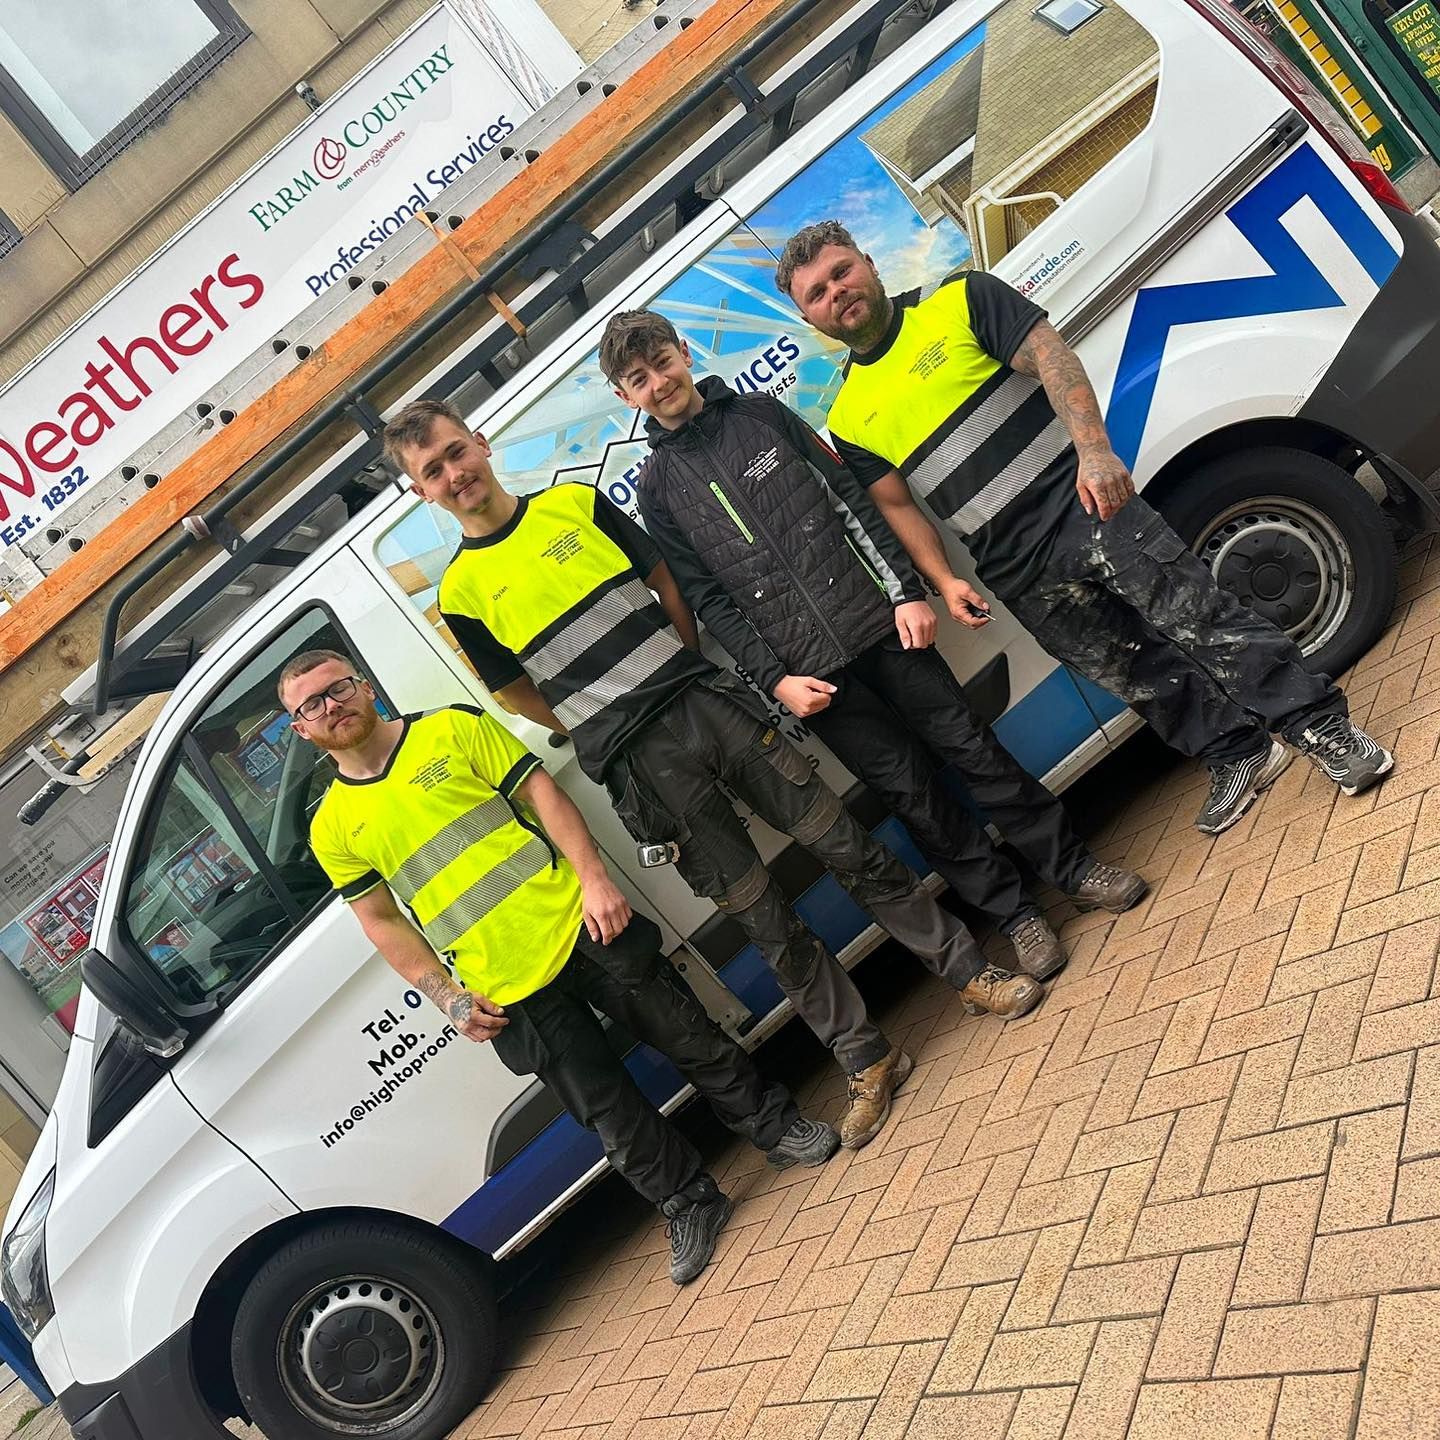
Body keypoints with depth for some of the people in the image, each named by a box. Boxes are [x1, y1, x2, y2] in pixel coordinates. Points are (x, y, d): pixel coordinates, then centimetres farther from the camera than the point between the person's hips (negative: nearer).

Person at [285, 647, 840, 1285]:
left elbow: (541, 795, -2)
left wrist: (593, 878, -13)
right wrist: (451, 999, -2)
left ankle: (777, 1127, 31)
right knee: (610, 1114, 8)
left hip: (577, 925, 0)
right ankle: (690, 1206, 29)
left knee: (693, 1040, 9)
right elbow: (383, 923, 6)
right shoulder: (332, 829, 3)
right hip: (511, 992, 1)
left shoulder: (452, 729, 0)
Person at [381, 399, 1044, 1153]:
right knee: (764, 919, 3)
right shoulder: (460, 592, 1)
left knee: (846, 844, 4)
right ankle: (868, 1062, 18)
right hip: (640, 768, -2)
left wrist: (688, 684, 7)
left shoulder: (576, 503, 7)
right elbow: (518, 696, 7)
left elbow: (668, 587, 13)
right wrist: (605, 739, 5)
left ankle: (968, 970, 21)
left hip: (706, 700, 2)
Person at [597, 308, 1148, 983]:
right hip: (807, 670, -1)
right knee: (909, 787, 3)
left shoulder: (761, 413, 7)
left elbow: (850, 499, 5)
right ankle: (1013, 914, 19)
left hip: (876, 619, 1)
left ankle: (1072, 865, 24)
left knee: (967, 742, 6)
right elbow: (708, 599, 0)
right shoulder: (657, 489, 2)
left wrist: (906, 590, -3)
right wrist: (774, 679, -8)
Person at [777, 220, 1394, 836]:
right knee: (1131, 670, 9)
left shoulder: (960, 299, 1)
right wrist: (944, 582, -9)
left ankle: (1324, 727, 5)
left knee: (1197, 616, -7)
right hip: (1017, 571, 3)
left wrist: (1094, 450, -23)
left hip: (1082, 501, -3)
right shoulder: (849, 423, 8)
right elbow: (897, 507, 7)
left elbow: (1051, 357, -8)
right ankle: (1238, 755, 26)